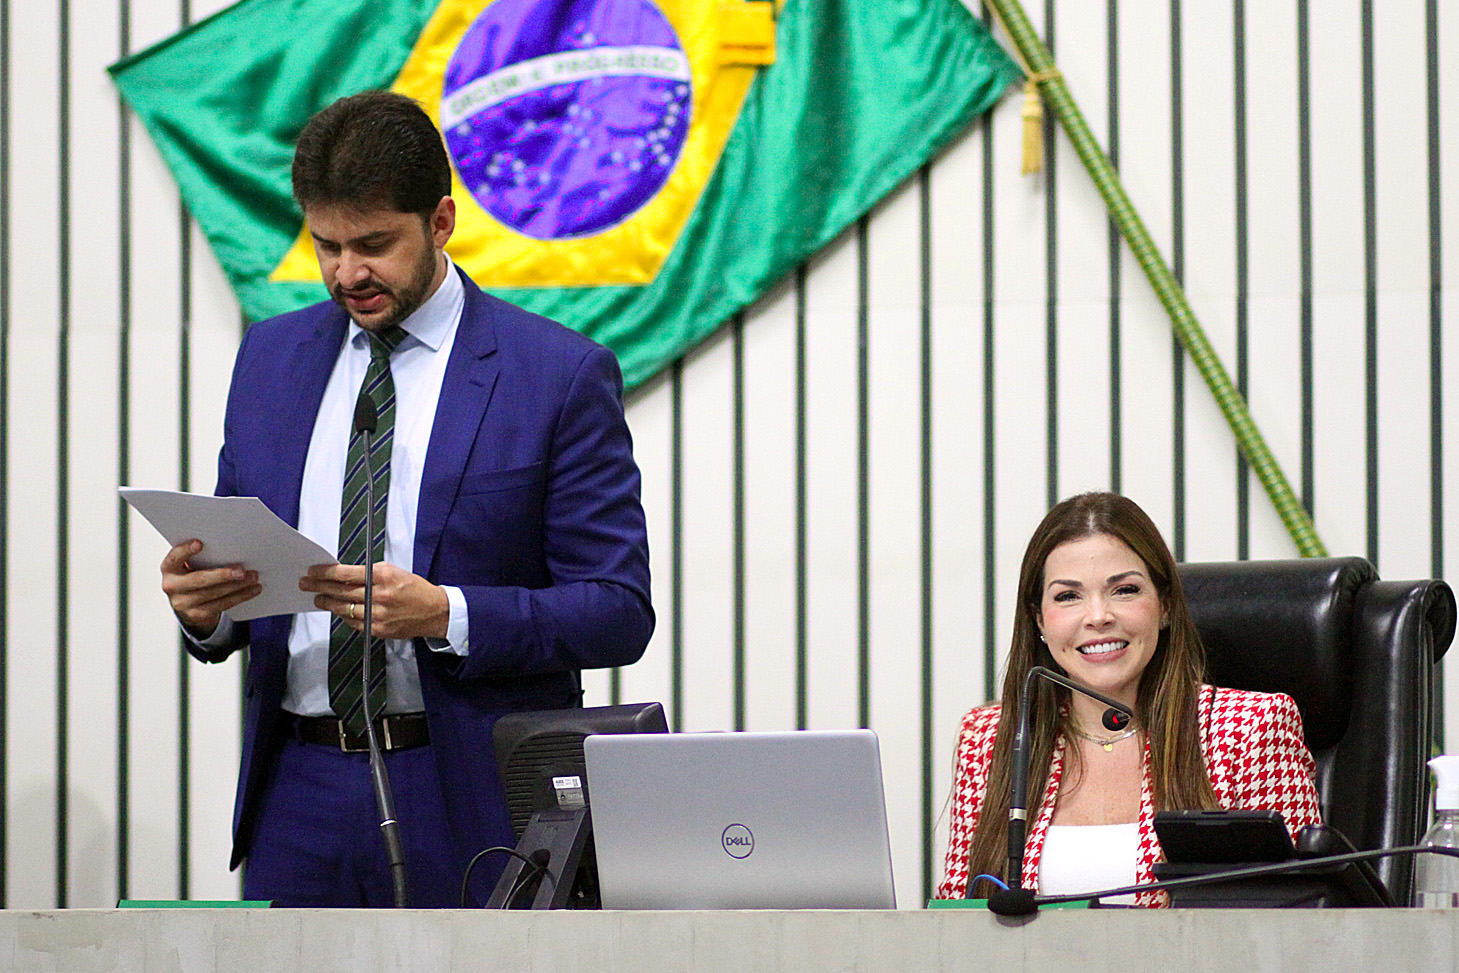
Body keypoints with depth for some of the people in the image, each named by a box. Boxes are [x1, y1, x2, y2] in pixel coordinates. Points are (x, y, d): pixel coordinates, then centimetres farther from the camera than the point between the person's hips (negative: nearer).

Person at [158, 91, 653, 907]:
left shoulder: (561, 373, -3)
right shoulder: (271, 358, 13)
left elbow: (619, 610, -6)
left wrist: (444, 616, -20)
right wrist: (203, 602, -7)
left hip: (471, 804, -4)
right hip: (300, 799, 4)